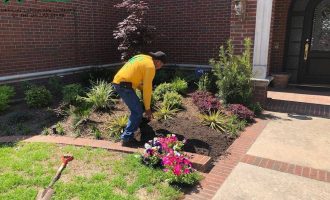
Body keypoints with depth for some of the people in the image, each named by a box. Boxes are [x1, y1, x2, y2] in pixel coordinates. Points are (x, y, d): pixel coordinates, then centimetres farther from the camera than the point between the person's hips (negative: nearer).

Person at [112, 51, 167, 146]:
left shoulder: (142, 57, 20)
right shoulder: (150, 66, -7)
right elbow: (147, 89, -7)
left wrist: (142, 89, 21)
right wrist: (147, 108, 0)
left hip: (117, 82, 9)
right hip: (124, 85, -9)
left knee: (135, 110, 22)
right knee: (138, 112, -4)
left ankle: (128, 134, 33)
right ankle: (127, 138, -5)